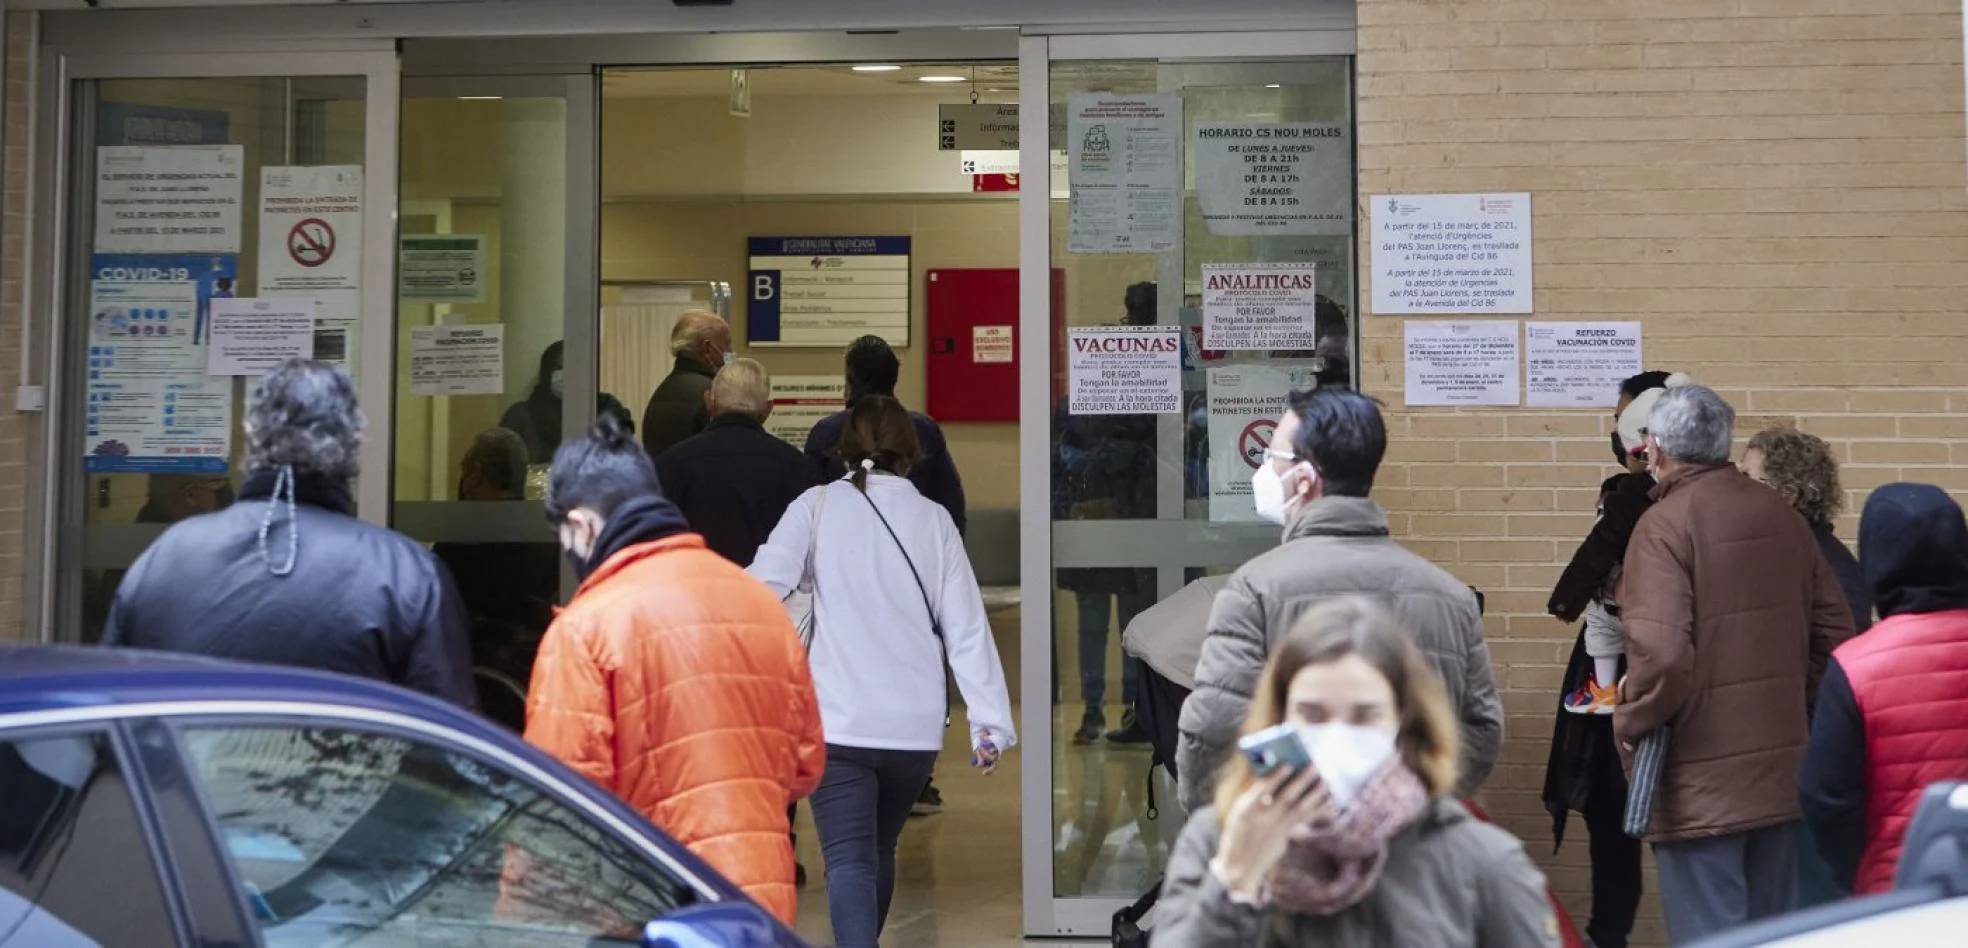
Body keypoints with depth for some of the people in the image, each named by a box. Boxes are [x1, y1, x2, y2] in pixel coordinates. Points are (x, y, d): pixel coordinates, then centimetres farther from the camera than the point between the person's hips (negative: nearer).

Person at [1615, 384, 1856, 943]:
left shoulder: (1665, 524, -15)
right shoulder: (1782, 516, 7)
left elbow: (1660, 653, -24)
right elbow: (1835, 631, 12)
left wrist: (1630, 726, -9)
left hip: (1699, 783, -7)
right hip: (1780, 771, 7)